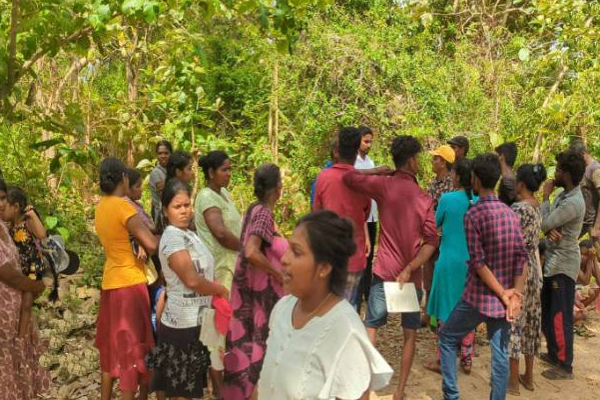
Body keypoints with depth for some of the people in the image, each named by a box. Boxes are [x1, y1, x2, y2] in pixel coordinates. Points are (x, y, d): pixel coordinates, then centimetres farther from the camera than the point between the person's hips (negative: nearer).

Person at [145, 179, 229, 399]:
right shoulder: (173, 237, -18)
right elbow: (192, 280, -25)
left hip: (195, 320, 9)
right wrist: (222, 290, -10)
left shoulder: (188, 233, 10)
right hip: (183, 324, -9)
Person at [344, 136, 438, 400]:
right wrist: (409, 270, -14)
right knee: (410, 333, 12)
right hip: (411, 275, 0)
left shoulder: (384, 185, -5)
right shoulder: (424, 198, -3)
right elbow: (431, 241, -11)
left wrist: (380, 170, 9)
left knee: (371, 327, 9)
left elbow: (348, 177, 3)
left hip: (384, 271, 0)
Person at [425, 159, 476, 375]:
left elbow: (436, 224, 1)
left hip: (450, 261, -4)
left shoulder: (447, 198, -13)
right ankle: (467, 360, 22)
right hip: (472, 262, 4)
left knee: (446, 312, 5)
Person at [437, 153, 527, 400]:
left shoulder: (473, 214, -13)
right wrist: (515, 294, -3)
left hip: (479, 297, -5)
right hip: (503, 299, 5)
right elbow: (521, 257, 1)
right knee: (500, 353, 11)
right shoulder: (511, 213, 5)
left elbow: (478, 262, -17)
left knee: (447, 338, 13)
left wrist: (503, 295, -12)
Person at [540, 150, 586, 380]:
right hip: (553, 262, 10)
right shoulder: (564, 195, 9)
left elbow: (544, 223, -21)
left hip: (563, 265, -10)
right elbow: (548, 224, 8)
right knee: (547, 313, 19)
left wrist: (546, 197, -10)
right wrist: (549, 231, -16)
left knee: (560, 316, -2)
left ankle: (565, 366, 9)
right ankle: (554, 353, 34)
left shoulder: (573, 202, -23)